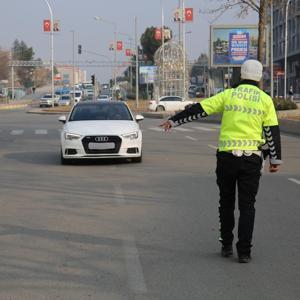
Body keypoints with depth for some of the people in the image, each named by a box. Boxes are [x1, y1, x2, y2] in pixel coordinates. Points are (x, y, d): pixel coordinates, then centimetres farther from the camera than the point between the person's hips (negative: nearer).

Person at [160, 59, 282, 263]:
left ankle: (227, 246, 21)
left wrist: (174, 121, 6)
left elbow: (199, 110, 0)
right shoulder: (265, 100, 2)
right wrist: (276, 159, 6)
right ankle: (244, 252, -3)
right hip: (251, 159, -1)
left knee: (226, 203, 16)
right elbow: (272, 131, 0)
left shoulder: (228, 95, 2)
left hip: (226, 157, 1)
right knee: (247, 206, 3)